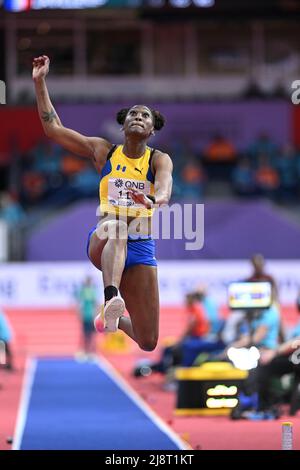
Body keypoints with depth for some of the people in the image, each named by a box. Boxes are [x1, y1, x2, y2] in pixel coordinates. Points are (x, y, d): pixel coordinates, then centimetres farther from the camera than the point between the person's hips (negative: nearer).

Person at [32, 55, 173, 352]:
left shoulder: (159, 160, 3)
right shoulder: (104, 151, 8)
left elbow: (165, 191, -19)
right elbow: (54, 128, 10)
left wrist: (152, 200, -43)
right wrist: (40, 83, 4)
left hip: (141, 248, 1)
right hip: (102, 241, -1)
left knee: (148, 343, 0)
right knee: (115, 225, -40)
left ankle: (113, 318, 36)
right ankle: (112, 299, -58)